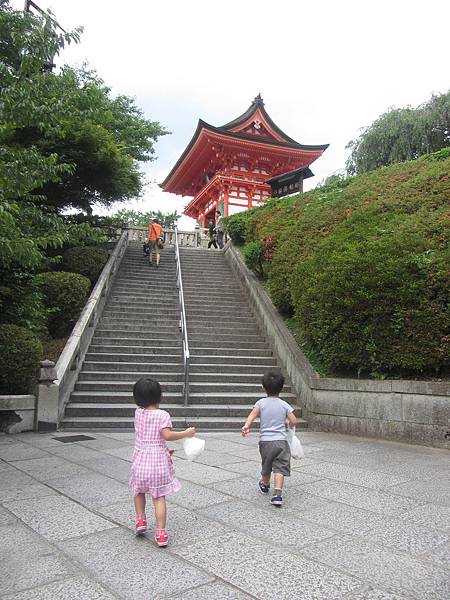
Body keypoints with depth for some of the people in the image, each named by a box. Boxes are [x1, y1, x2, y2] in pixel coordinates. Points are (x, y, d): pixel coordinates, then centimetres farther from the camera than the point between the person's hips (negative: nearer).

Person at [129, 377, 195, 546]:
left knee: (139, 490, 28)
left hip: (140, 459, 3)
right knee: (159, 497, 4)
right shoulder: (163, 415, -13)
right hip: (158, 460, -3)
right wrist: (186, 433, -12)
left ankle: (140, 519, 26)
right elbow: (167, 435, -24)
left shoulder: (138, 413, 1)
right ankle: (161, 533, 3)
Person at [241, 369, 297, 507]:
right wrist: (289, 425, 18)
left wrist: (246, 426, -29)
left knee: (266, 466, 22)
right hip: (281, 441, -1)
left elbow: (253, 414, -18)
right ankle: (277, 493, -17)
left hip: (265, 440, 1)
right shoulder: (284, 405, 0)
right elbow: (293, 421, -4)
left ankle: (265, 485, 45)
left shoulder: (261, 403, -1)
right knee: (280, 468, -3)